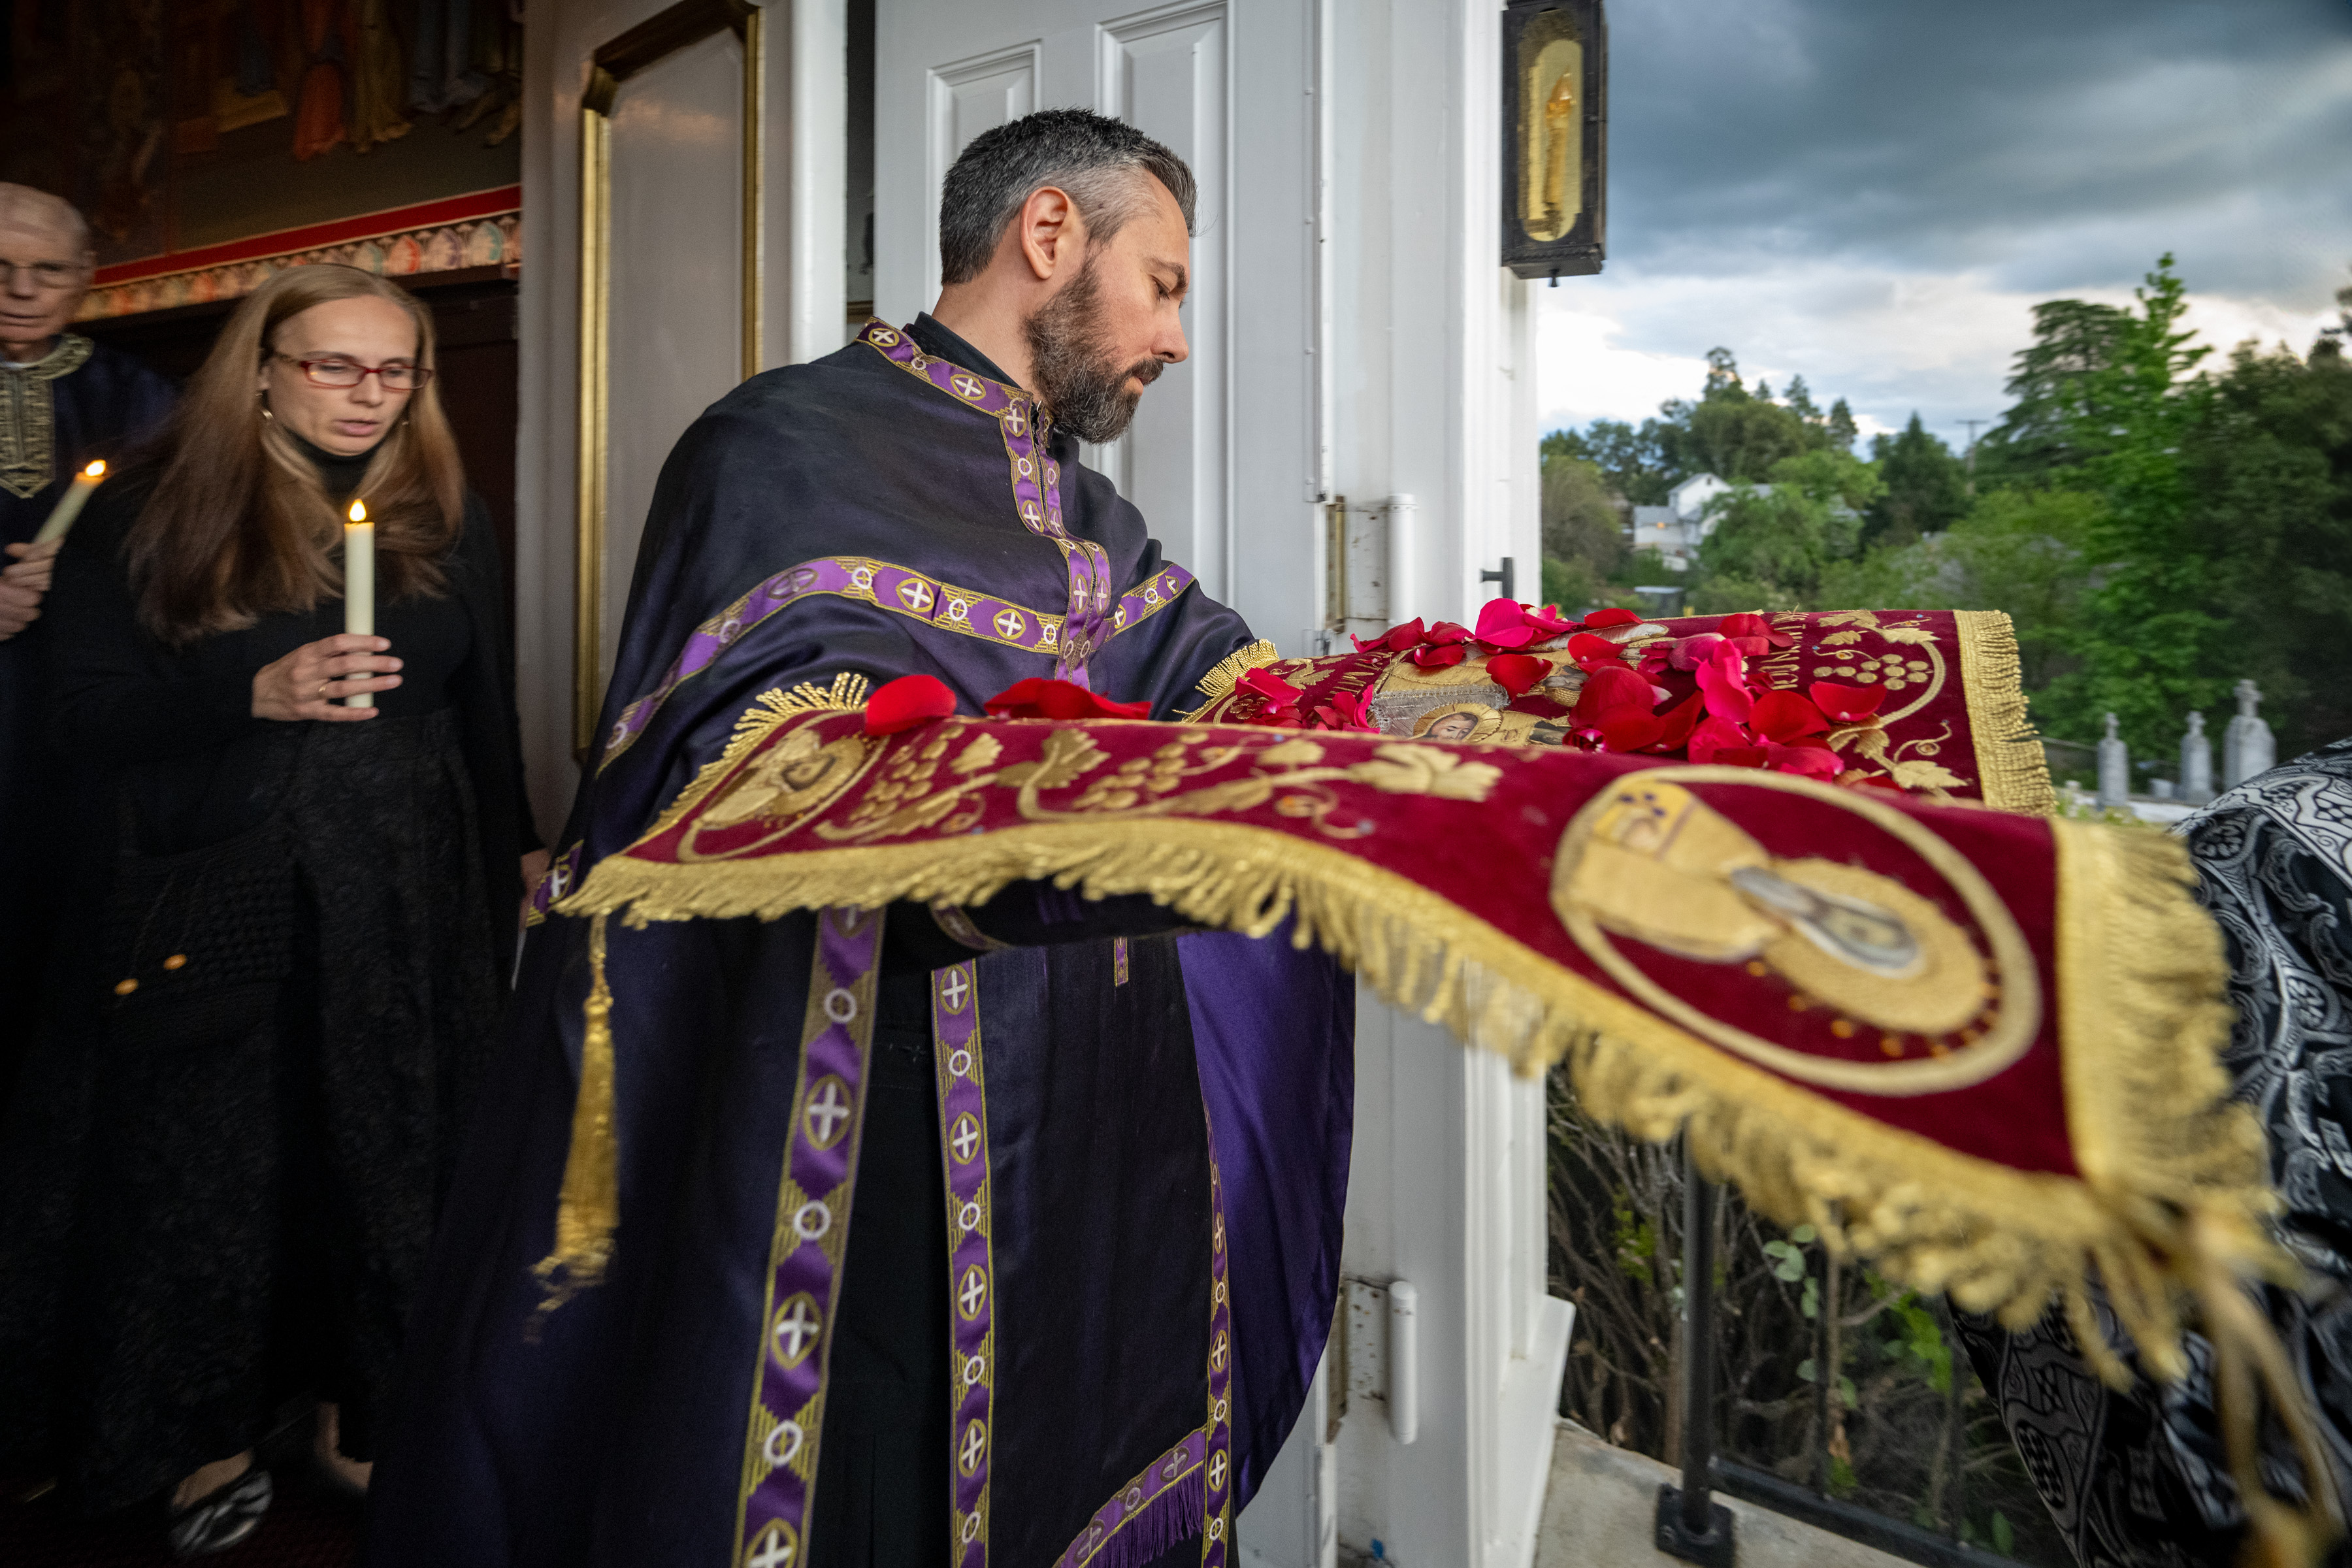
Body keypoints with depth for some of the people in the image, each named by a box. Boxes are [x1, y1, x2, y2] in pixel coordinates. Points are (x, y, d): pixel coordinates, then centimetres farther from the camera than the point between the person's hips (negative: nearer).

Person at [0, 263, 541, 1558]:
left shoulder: (445, 518, 7)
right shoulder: (148, 517, 0)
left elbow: (483, 706, 10)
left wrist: (513, 852, 10)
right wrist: (256, 695, -22)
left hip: (405, 906, 2)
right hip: (211, 906, -1)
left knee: (387, 1161, 8)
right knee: (206, 1174, 6)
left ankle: (363, 1415, 28)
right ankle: (212, 1442, 28)